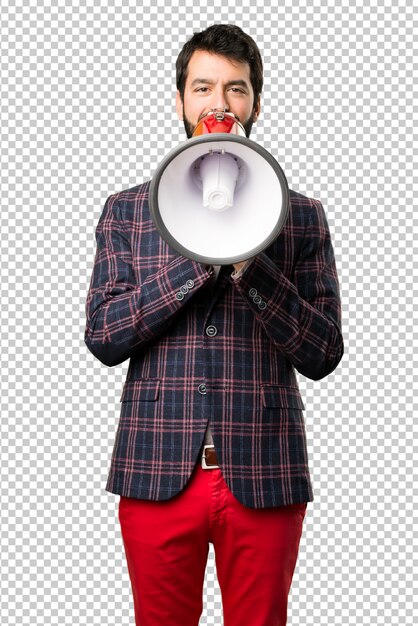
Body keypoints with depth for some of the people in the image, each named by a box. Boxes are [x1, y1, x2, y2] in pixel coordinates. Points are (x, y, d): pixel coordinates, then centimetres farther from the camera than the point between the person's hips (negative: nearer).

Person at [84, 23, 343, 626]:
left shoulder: (300, 215, 6)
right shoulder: (126, 210, 7)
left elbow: (322, 353, -1)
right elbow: (103, 337, -4)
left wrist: (252, 266, -15)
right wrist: (201, 258, -13)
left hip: (263, 475, 0)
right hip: (157, 473, 0)